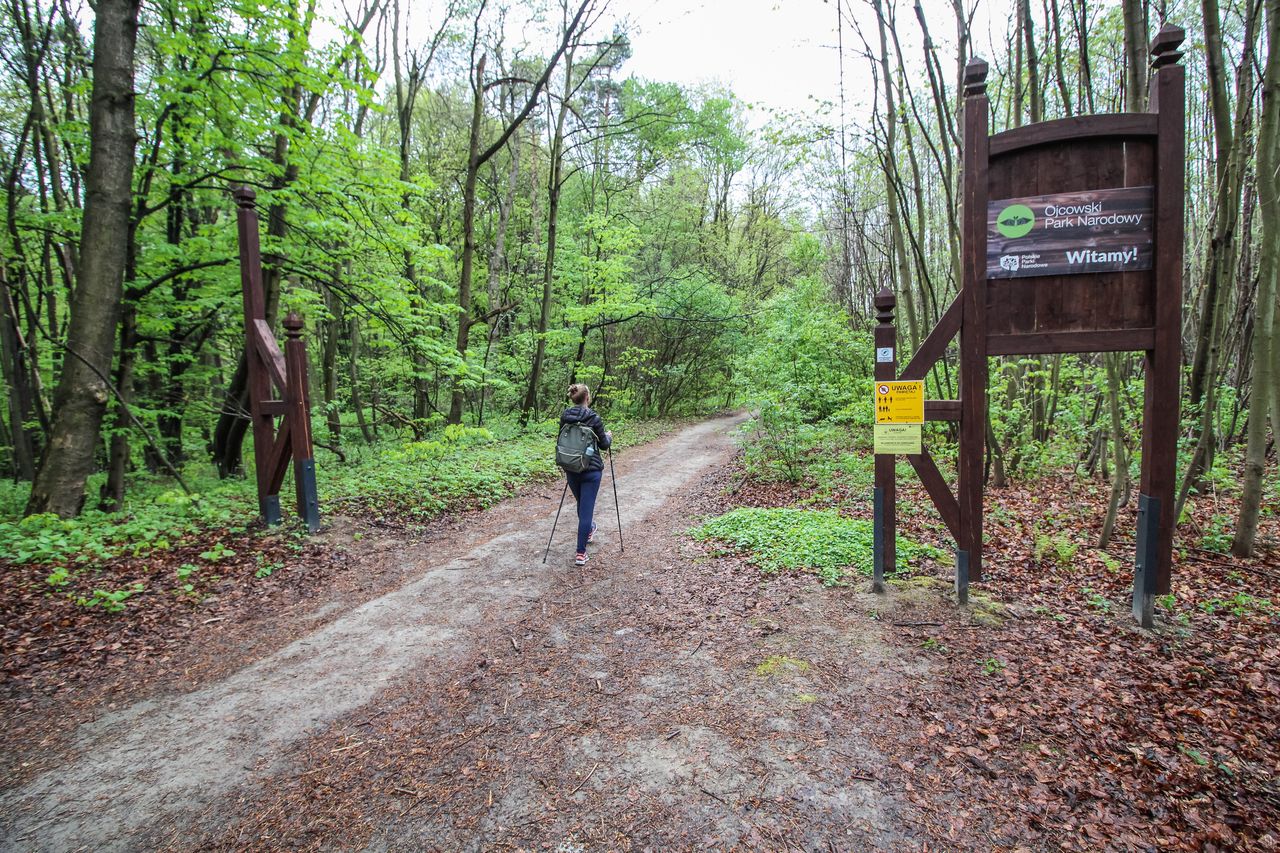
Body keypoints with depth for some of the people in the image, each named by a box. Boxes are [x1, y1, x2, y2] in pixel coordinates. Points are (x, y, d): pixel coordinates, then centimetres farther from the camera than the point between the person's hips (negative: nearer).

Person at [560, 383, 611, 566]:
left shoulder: (564, 416, 0)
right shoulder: (594, 418, -13)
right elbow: (603, 445, -3)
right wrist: (609, 436, 17)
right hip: (591, 469, -5)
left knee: (582, 505, 26)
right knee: (586, 508, -2)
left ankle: (589, 530, 50)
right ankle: (580, 553, -3)